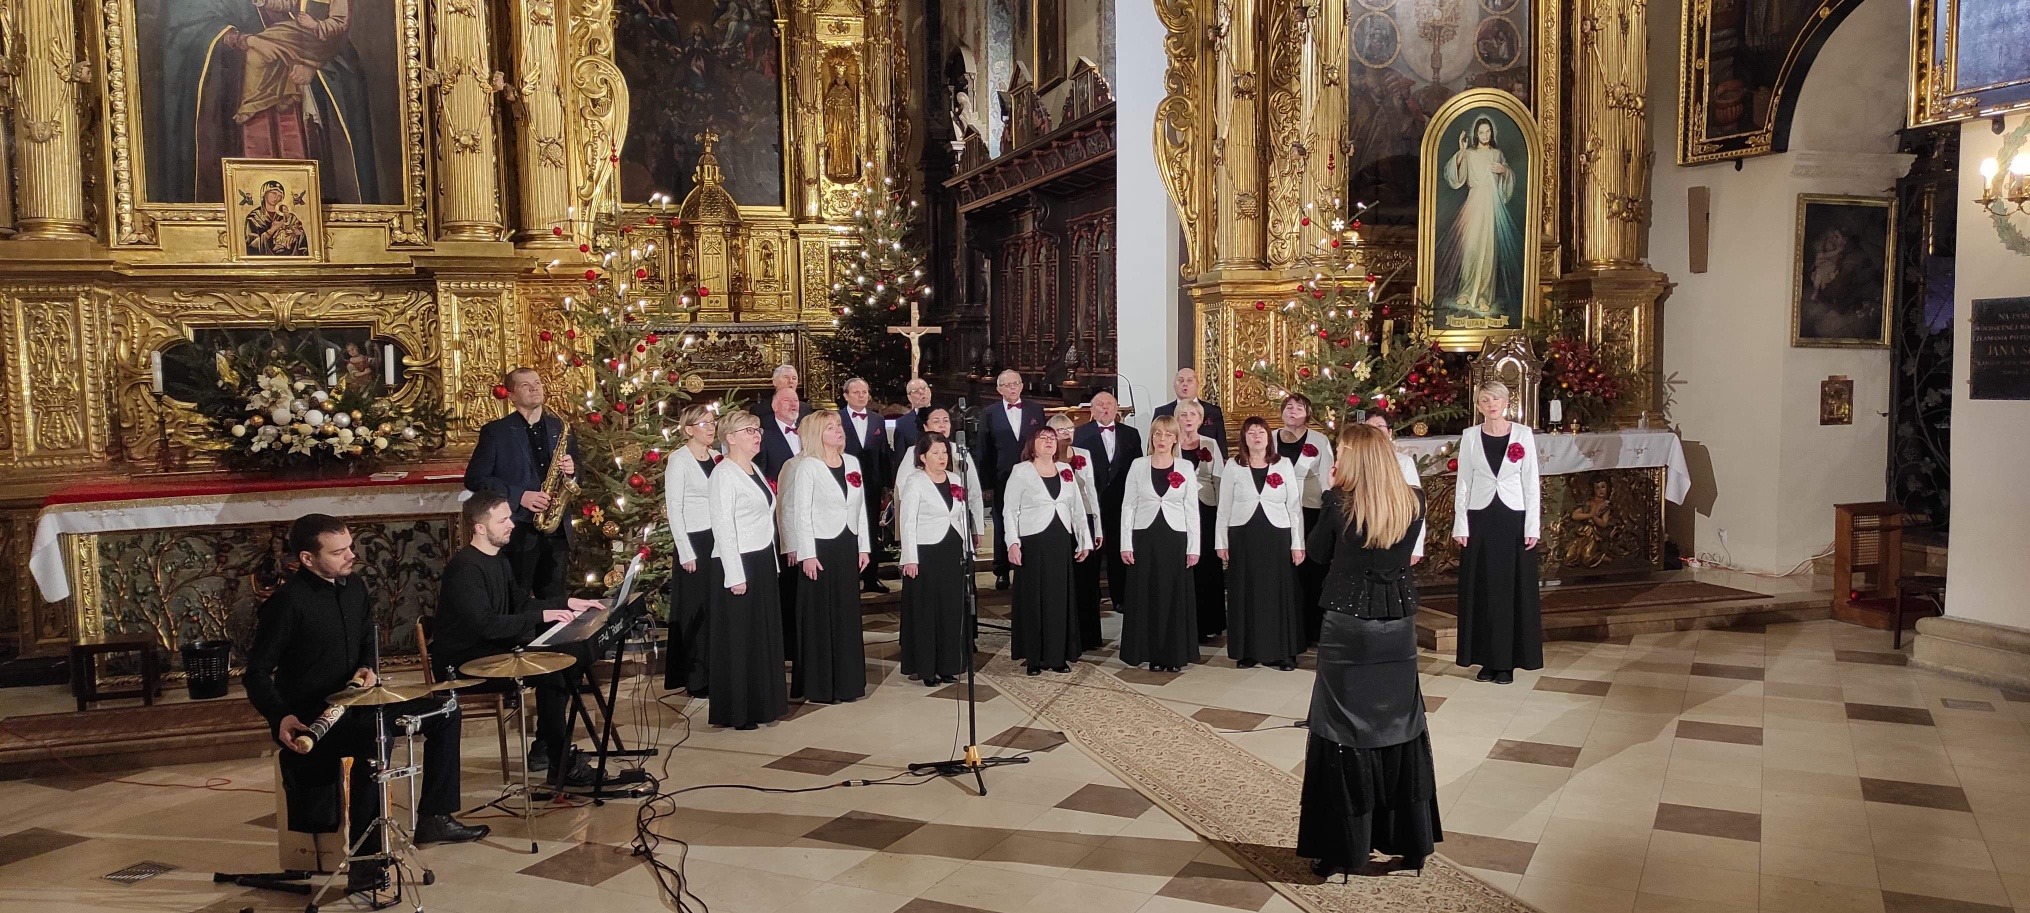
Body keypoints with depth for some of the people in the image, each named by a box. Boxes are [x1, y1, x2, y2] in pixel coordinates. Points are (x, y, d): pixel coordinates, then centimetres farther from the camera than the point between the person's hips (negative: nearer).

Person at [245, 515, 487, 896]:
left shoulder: (354, 588, 5)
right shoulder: (287, 602, -18)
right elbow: (256, 673, -16)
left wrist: (367, 668, -2)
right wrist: (279, 717, -31)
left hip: (353, 704, 9)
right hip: (308, 719, -8)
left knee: (443, 712, 5)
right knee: (374, 737, -36)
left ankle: (433, 818, 8)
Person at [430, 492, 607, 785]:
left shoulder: (498, 560, 12)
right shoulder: (465, 568, -21)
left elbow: (522, 602, 17)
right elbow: (486, 624, -29)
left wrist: (567, 603, 4)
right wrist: (541, 616, -28)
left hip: (493, 649, 10)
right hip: (462, 662, -10)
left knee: (569, 661, -1)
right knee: (549, 673, -25)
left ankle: (544, 749, 8)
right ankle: (561, 766, -16)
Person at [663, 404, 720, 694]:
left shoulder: (717, 458, 9)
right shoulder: (679, 460, -8)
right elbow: (674, 509, -9)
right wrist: (686, 553, -13)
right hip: (695, 541, -6)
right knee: (696, 611, 1)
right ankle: (696, 678, 11)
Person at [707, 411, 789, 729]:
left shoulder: (755, 471, 13)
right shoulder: (725, 474, -12)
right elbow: (723, 527, -16)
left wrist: (770, 562, 12)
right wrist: (735, 575, -19)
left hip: (762, 561, 9)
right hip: (738, 563, -8)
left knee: (763, 635, 13)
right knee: (737, 639, 0)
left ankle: (760, 703, 23)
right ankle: (735, 711, 10)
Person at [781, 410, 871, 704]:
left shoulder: (852, 463, 9)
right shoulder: (807, 467, -8)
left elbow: (861, 506, 12)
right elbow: (801, 513, -11)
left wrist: (863, 546, 9)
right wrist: (807, 554, -15)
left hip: (848, 547, 6)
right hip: (819, 547, -6)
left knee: (847, 613, 11)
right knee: (819, 615, 1)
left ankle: (847, 681, 20)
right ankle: (818, 686, 9)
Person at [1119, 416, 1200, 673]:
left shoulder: (1186, 467, 3)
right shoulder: (1138, 465, 3)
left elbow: (1192, 509, 3)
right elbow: (1128, 506, 3)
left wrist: (1193, 547, -2)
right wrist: (1126, 544, -3)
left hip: (1175, 538, 0)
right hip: (1144, 538, 0)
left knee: (1175, 596, 3)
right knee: (1145, 596, 3)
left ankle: (1174, 654, 12)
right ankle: (1152, 653, 12)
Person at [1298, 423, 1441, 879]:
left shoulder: (1339, 503, -14)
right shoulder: (1414, 501, -2)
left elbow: (1317, 554, 1)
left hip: (1348, 628, -4)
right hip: (1399, 627, 4)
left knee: (1342, 733, 7)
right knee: (1401, 730, 15)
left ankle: (1343, 847, 14)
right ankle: (1410, 842, 24)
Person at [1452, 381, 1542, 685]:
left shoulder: (1523, 435, -1)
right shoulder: (1470, 436, 2)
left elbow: (1531, 483, 0)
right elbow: (1463, 483, 4)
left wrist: (1533, 527, -5)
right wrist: (1460, 525, -2)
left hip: (1514, 520, -1)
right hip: (1480, 520, 1)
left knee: (1513, 590, 3)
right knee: (1481, 591, 5)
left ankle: (1507, 662, 12)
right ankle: (1486, 660, 14)